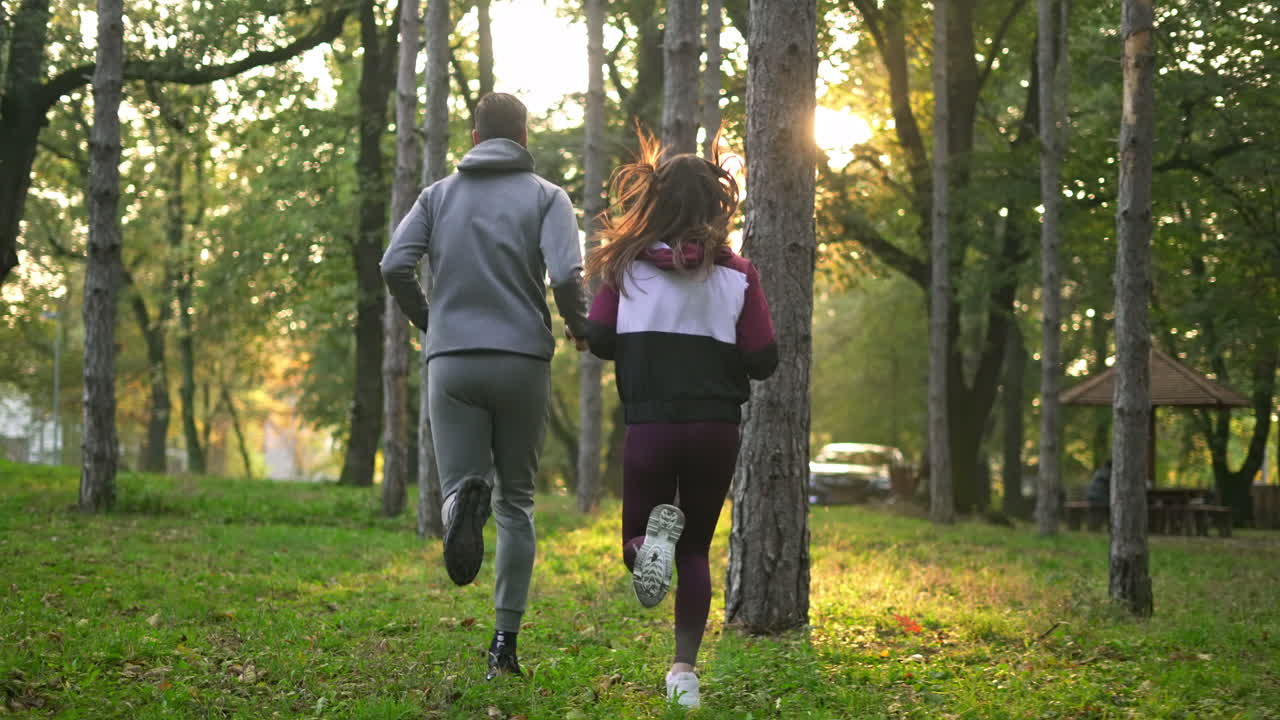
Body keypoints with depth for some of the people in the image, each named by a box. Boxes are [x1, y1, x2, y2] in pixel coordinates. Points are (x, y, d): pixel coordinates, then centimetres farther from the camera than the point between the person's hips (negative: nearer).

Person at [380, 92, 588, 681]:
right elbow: (565, 275, -13)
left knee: (458, 484, 4)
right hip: (523, 363, 0)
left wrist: (428, 320, 13)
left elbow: (394, 266, -3)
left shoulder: (439, 195, 10)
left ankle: (465, 500, -36)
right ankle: (505, 641, 8)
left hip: (451, 363, 1)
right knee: (516, 501, 12)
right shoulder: (546, 196, 3)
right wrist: (579, 327, 7)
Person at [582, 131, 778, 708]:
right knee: (696, 551, 16)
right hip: (716, 427, 1)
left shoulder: (626, 265, -2)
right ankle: (685, 671, 8)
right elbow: (763, 361, -2)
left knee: (636, 541, 16)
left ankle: (651, 535, -21)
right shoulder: (736, 273, -2)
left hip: (649, 424, -1)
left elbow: (599, 340, -4)